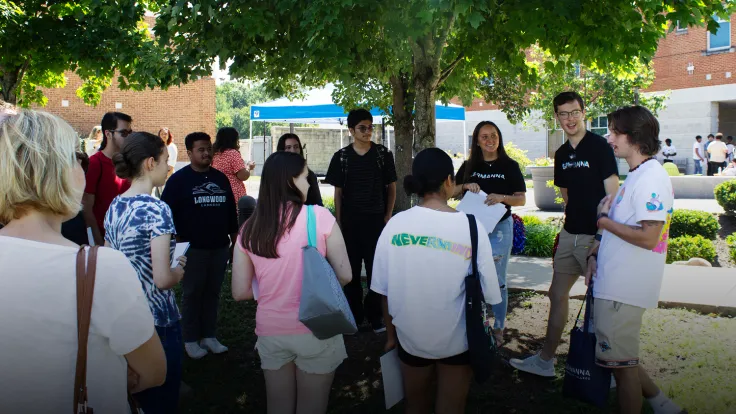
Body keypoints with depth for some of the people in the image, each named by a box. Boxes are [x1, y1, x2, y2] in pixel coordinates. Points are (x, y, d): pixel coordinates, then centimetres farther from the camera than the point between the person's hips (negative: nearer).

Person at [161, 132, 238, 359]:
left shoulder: (220, 178, 11)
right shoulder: (178, 179, -3)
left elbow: (231, 212, 16)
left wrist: (235, 240, 14)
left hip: (220, 247, 4)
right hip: (193, 249, -4)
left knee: (212, 293, 10)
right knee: (192, 294, 4)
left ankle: (209, 336, 21)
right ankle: (191, 340, 15)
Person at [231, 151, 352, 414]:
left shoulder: (249, 229, -3)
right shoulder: (319, 216, -13)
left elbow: (240, 292, 0)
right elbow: (344, 275, -10)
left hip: (271, 332, 3)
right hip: (314, 330, -3)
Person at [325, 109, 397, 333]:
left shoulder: (383, 154, 0)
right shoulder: (341, 157, 2)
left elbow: (391, 186, 5)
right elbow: (338, 191, 6)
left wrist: (388, 216, -2)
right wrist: (339, 221, 1)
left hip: (376, 219, -1)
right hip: (350, 221, 1)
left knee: (376, 269, 3)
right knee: (352, 270, 8)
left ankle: (375, 315, 16)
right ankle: (354, 315, 21)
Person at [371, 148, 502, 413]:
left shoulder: (395, 224, -13)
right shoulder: (470, 226, -17)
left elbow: (383, 290, -7)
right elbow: (487, 291, -12)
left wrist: (391, 334, 8)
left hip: (410, 336, 2)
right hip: (456, 339, -2)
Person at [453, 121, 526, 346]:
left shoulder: (510, 166, -3)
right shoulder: (469, 166, 5)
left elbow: (522, 199, -4)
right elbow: (452, 192, 7)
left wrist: (502, 197, -23)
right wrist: (465, 186, -13)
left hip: (499, 227, -3)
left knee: (497, 280, 4)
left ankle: (498, 328, 17)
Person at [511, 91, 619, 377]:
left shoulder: (599, 146, -11)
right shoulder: (561, 154, 11)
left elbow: (612, 195, -14)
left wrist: (603, 237, -20)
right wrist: (572, 221, 11)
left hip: (596, 236, -7)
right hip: (570, 234, 8)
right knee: (557, 294, 12)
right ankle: (545, 361, 24)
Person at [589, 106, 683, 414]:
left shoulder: (650, 178, -19)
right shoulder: (637, 175, 13)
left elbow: (647, 237, -26)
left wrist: (603, 219, -14)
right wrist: (597, 255, 9)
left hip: (625, 289, -10)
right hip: (615, 283, 10)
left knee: (623, 363, 4)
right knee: (621, 359, 21)